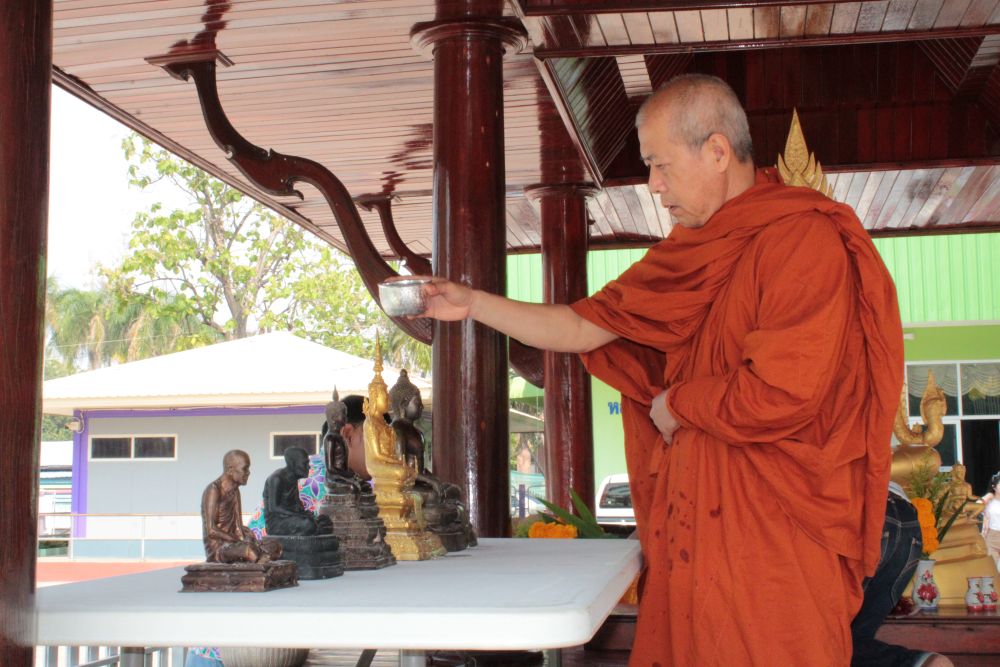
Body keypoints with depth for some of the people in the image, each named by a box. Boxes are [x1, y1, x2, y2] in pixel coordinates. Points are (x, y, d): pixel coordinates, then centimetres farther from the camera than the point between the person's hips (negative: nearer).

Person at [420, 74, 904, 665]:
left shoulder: (804, 238, -14)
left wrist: (676, 402, -6)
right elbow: (582, 328, 16)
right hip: (689, 528, 7)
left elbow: (782, 394, -22)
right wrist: (472, 303, 13)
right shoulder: (687, 253, 12)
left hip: (773, 535, -7)